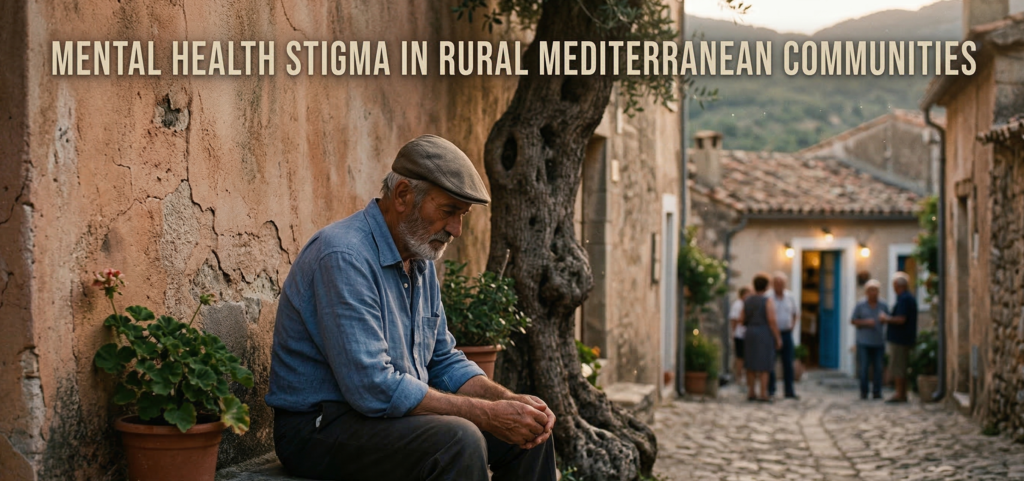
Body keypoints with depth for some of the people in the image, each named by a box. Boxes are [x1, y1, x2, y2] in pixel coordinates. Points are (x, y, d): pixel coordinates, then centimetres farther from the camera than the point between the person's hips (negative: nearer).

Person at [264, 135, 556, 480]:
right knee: (458, 441, -32)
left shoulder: (421, 259, 10)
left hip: (397, 411, 10)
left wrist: (508, 400, -4)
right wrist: (486, 414, -24)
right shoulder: (344, 256, -22)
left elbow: (444, 361, 16)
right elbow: (373, 387, -28)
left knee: (530, 430, 4)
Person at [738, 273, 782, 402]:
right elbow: (772, 321, -16)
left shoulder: (747, 300, 5)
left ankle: (750, 393, 12)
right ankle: (763, 395, -3)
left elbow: (741, 320, 7)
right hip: (765, 335, -5)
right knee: (764, 366, -2)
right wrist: (778, 338, -9)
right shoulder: (768, 301, -11)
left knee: (751, 365, 11)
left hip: (750, 334, 5)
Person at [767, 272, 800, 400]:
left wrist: (792, 326, 10)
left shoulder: (791, 297, 4)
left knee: (788, 363, 5)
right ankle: (770, 391, 7)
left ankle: (789, 391, 10)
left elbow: (795, 312, 19)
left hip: (786, 333, 4)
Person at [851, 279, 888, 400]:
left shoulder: (883, 305, 8)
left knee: (878, 368, -1)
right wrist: (865, 322, -12)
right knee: (863, 368, -5)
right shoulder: (860, 305, 3)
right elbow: (854, 321, 4)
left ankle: (877, 392, 5)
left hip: (879, 342, 2)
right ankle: (864, 392, 3)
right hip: (864, 342, -2)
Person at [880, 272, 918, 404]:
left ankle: (899, 394, -6)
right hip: (905, 338, 10)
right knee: (902, 368, 14)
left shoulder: (903, 299, -17)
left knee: (896, 368, -6)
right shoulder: (910, 298, 16)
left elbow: (901, 319, -24)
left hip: (899, 338, -10)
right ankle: (903, 394, 17)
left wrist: (887, 319, -9)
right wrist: (888, 319, 18)